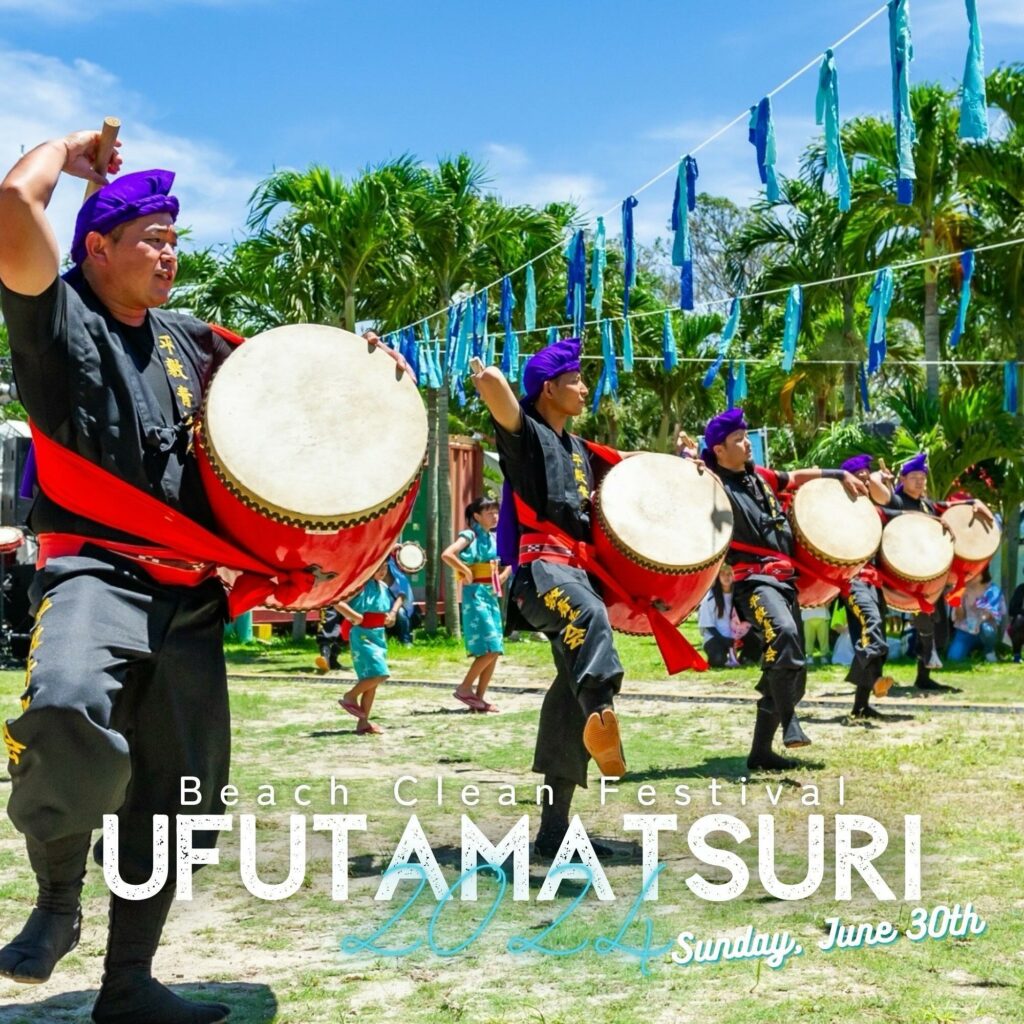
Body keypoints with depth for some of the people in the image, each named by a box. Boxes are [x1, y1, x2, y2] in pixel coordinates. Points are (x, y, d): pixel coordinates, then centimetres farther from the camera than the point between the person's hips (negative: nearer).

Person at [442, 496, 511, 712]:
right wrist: (467, 573, -17)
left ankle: (479, 697, 10)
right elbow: (446, 555, -24)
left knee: (495, 650, 4)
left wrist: (503, 576, 11)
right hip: (476, 594, -8)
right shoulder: (470, 535, -8)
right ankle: (464, 688, -1)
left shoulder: (494, 538, 13)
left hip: (492, 594, 8)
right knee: (490, 648, -13)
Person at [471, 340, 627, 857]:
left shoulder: (578, 449, 24)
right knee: (591, 616, -41)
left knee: (572, 695, 1)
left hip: (577, 568, 7)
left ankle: (554, 829, 5)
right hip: (539, 565, -7)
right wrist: (486, 376, 2)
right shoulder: (525, 434, 0)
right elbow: (492, 387, -19)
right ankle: (601, 713, -59)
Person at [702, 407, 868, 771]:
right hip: (753, 579, -8)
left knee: (791, 674, 7)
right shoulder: (714, 486, -5)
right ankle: (790, 723, -30)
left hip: (784, 578, 8)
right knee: (783, 632, -38)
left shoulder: (759, 476, 16)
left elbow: (797, 477, 33)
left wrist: (841, 475, 34)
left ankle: (761, 752, 15)